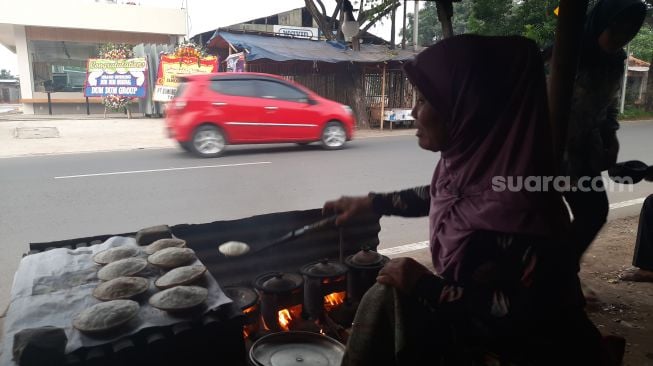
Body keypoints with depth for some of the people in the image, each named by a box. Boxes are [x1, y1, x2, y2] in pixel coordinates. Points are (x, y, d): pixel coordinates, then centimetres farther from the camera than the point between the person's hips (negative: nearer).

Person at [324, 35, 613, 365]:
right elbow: (437, 196, 15)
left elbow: (530, 316, -29)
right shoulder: (468, 159, -7)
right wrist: (370, 202, 18)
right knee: (384, 297, 1)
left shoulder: (515, 201, -32)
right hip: (473, 319, 7)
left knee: (388, 301, -13)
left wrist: (425, 286, -24)